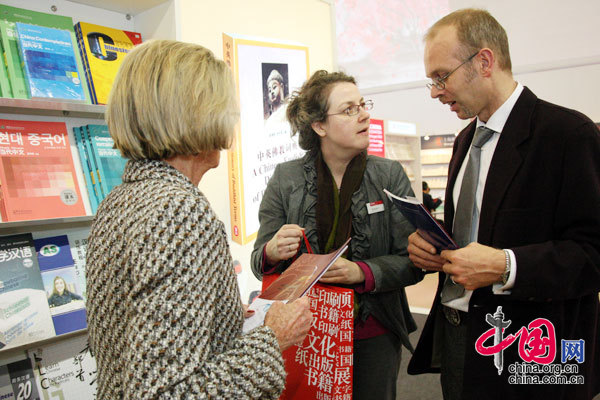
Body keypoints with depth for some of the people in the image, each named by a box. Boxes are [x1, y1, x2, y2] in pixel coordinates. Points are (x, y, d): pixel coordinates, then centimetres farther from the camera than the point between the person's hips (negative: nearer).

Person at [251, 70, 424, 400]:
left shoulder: (390, 175, -5)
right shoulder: (286, 179, -5)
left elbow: (413, 261, -6)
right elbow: (259, 262, 0)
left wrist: (362, 272, -23)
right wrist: (273, 252, -22)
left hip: (373, 336, 1)